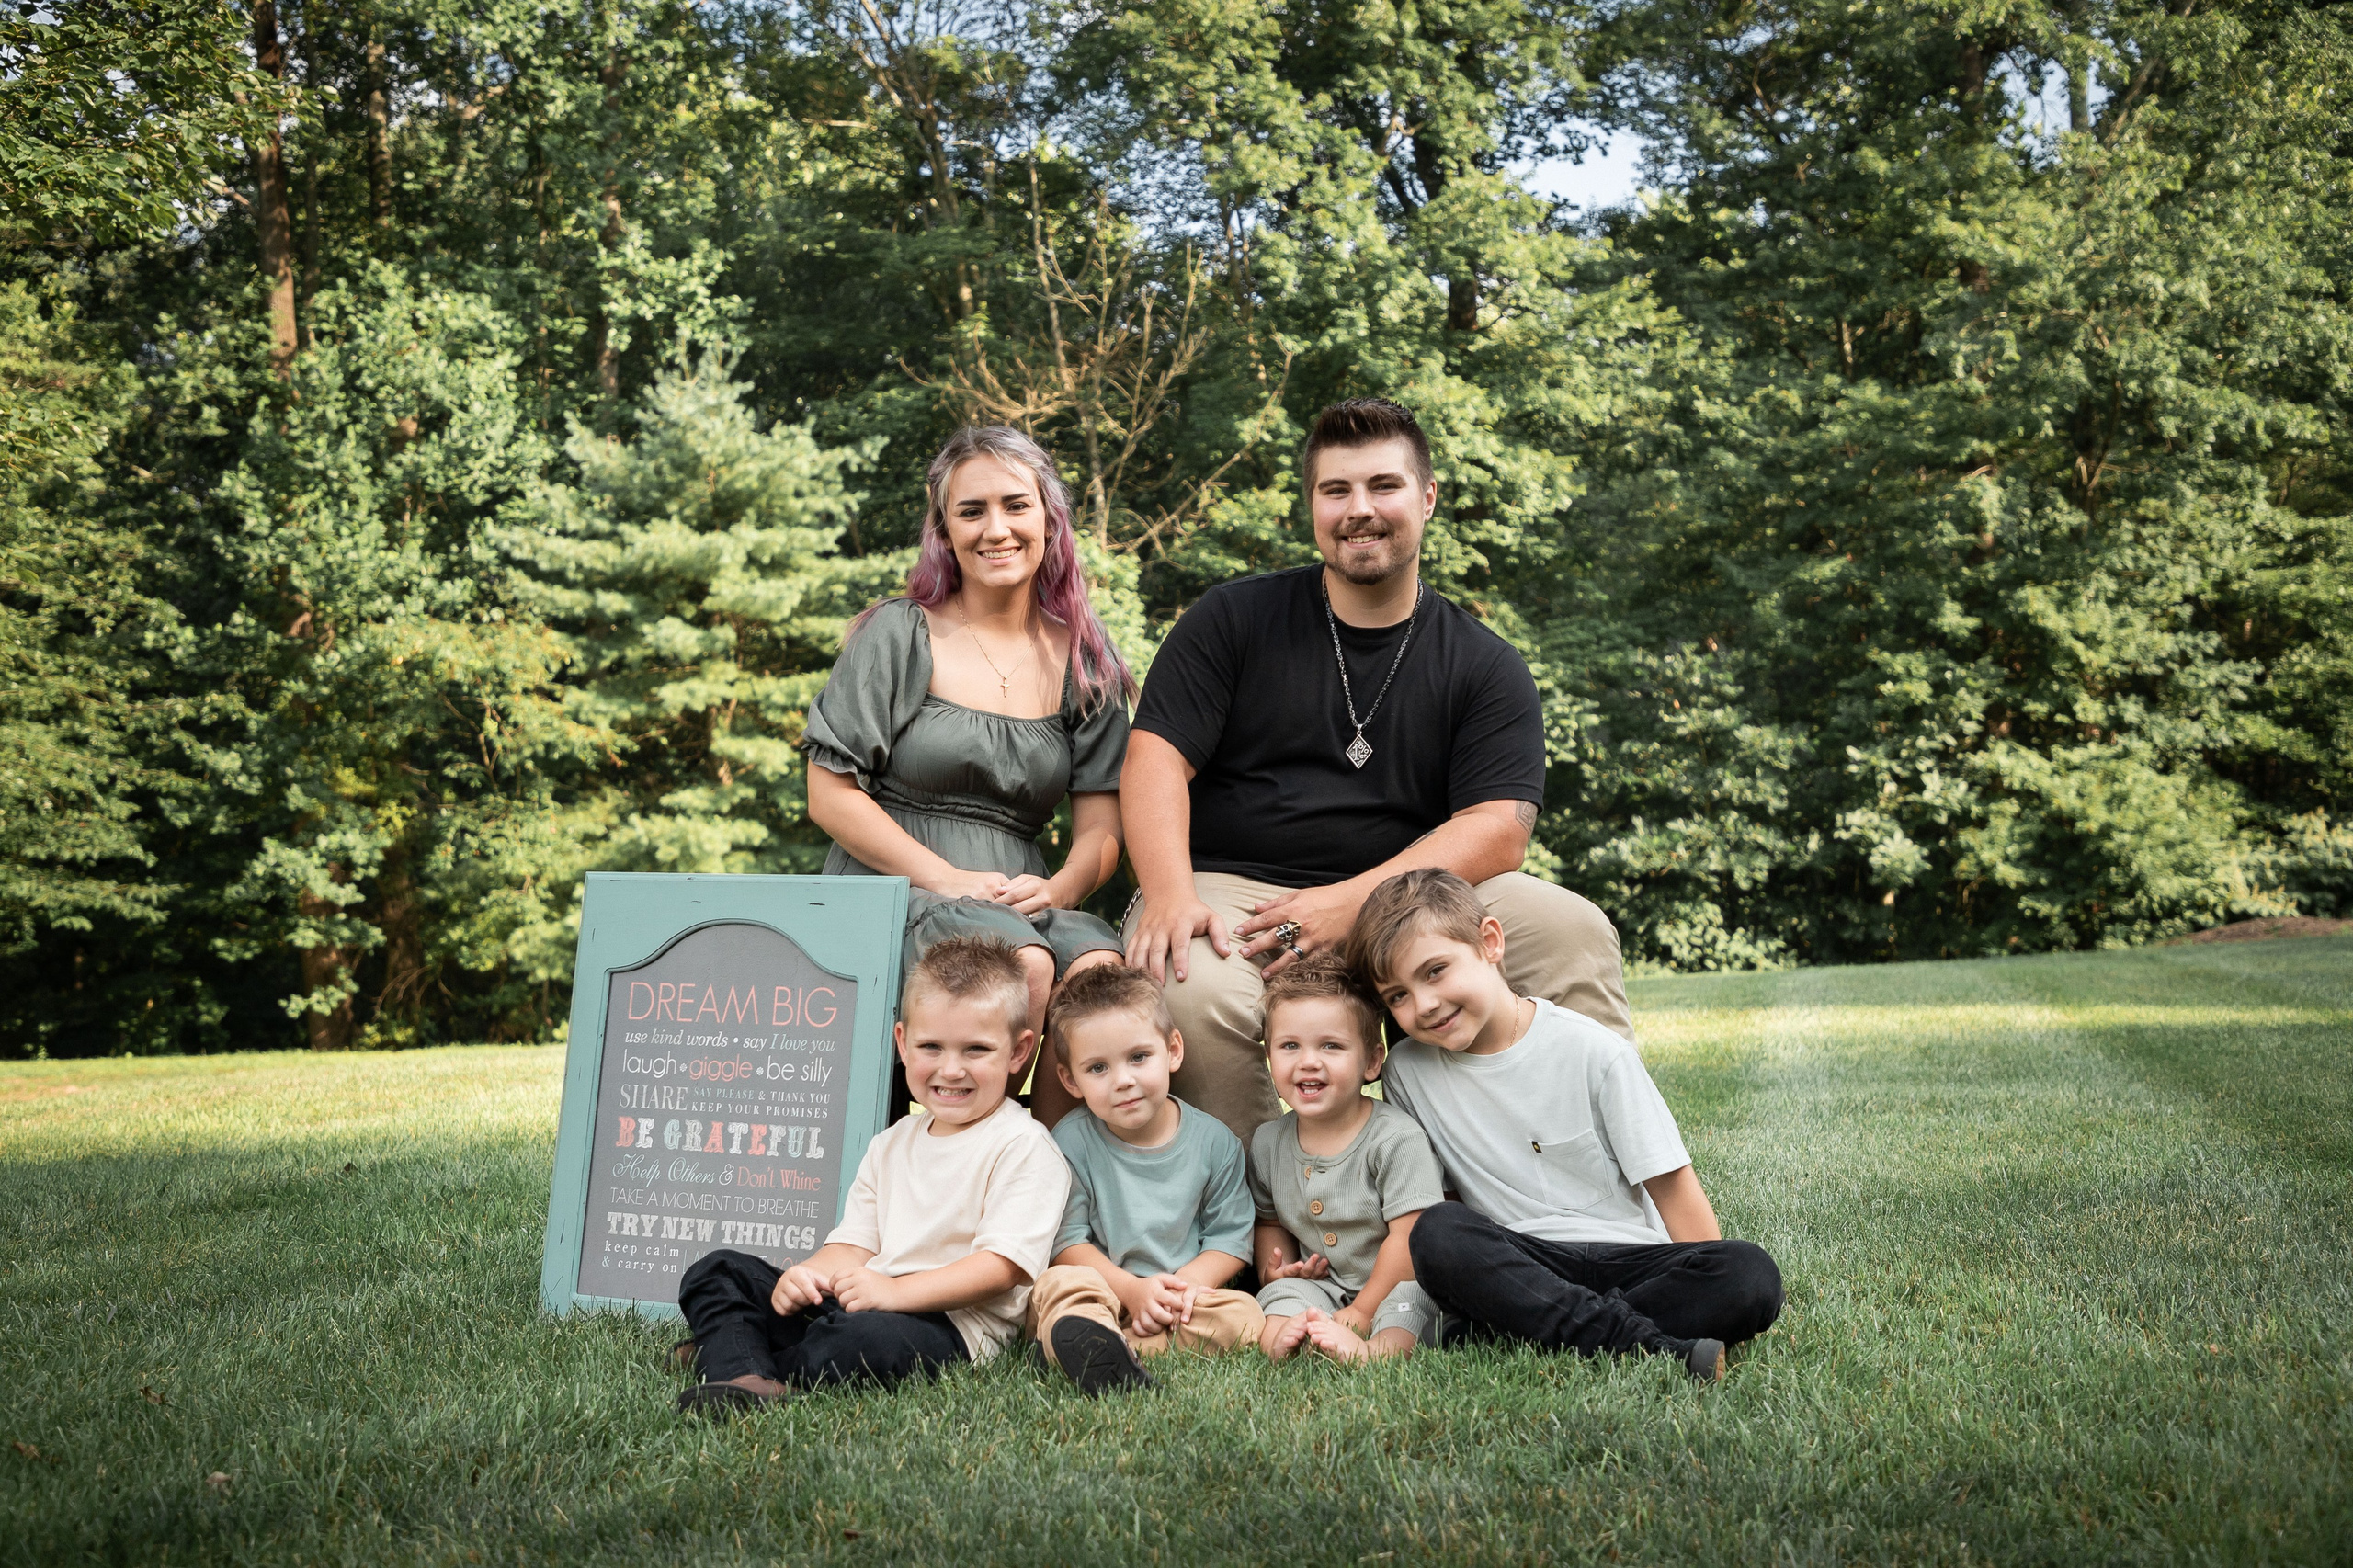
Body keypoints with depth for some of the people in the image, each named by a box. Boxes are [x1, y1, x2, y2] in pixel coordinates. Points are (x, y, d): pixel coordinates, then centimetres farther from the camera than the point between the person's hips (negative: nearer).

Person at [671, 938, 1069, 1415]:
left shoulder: (1024, 1147, -5)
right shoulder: (891, 1146, 21)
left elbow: (1004, 1263, -14)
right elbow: (854, 1242, 15)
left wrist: (898, 1291, -24)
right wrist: (809, 1274, -9)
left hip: (952, 1325, -8)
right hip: (846, 1302, 8)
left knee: (865, 1336, -40)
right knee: (716, 1272, 1)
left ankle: (728, 1354, -18)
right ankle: (744, 1381, -27)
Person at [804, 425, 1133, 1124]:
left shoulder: (1085, 660, 13)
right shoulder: (898, 635, 3)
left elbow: (1101, 825, 8)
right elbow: (830, 793, -2)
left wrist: (1057, 888, -15)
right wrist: (948, 880, -13)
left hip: (1020, 898, 3)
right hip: (893, 886, -3)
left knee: (1102, 970, -30)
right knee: (1024, 963, -34)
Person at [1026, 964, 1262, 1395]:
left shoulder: (1214, 1141, 1)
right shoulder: (1071, 1141, -3)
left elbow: (1231, 1235, 2)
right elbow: (1065, 1238, -6)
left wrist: (1186, 1284, -17)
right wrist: (1131, 1288, -19)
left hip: (1181, 1303, 2)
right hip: (1104, 1289, -1)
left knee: (1243, 1315, -26)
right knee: (1059, 1284, -30)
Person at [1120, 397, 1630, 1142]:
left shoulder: (1486, 666, 8)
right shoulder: (1232, 620, 7)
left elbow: (1496, 829, -5)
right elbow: (1157, 759, -2)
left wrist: (1351, 902, -20)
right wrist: (1169, 896, -21)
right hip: (1232, 888, -1)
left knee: (1574, 931, -21)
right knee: (1190, 990, -34)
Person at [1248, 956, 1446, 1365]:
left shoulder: (1396, 1138, -14)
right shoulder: (1267, 1143, 4)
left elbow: (1409, 1235, -18)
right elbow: (1269, 1219, 22)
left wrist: (1361, 1312, -18)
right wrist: (1273, 1268, 0)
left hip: (1392, 1288, -5)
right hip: (1321, 1286, 5)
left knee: (1411, 1297, -35)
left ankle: (1377, 1350, -59)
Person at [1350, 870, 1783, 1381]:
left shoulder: (1592, 1052, -5)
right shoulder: (1408, 1071, 2)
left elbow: (1671, 1185, -3)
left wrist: (1716, 1289, -13)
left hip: (1628, 1257, -1)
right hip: (1515, 1270, 1)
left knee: (1754, 1276, -26)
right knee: (1439, 1232, -30)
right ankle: (1641, 1343, -33)